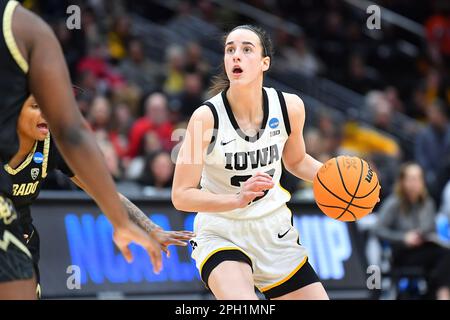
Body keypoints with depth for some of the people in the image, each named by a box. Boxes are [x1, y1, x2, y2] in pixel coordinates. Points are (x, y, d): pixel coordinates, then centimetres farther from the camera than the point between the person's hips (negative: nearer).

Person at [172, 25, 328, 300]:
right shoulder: (207, 117, -19)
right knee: (244, 307, -32)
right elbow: (182, 196, -17)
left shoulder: (289, 107, -7)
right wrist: (238, 199, -32)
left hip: (274, 233, 5)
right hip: (220, 233, -5)